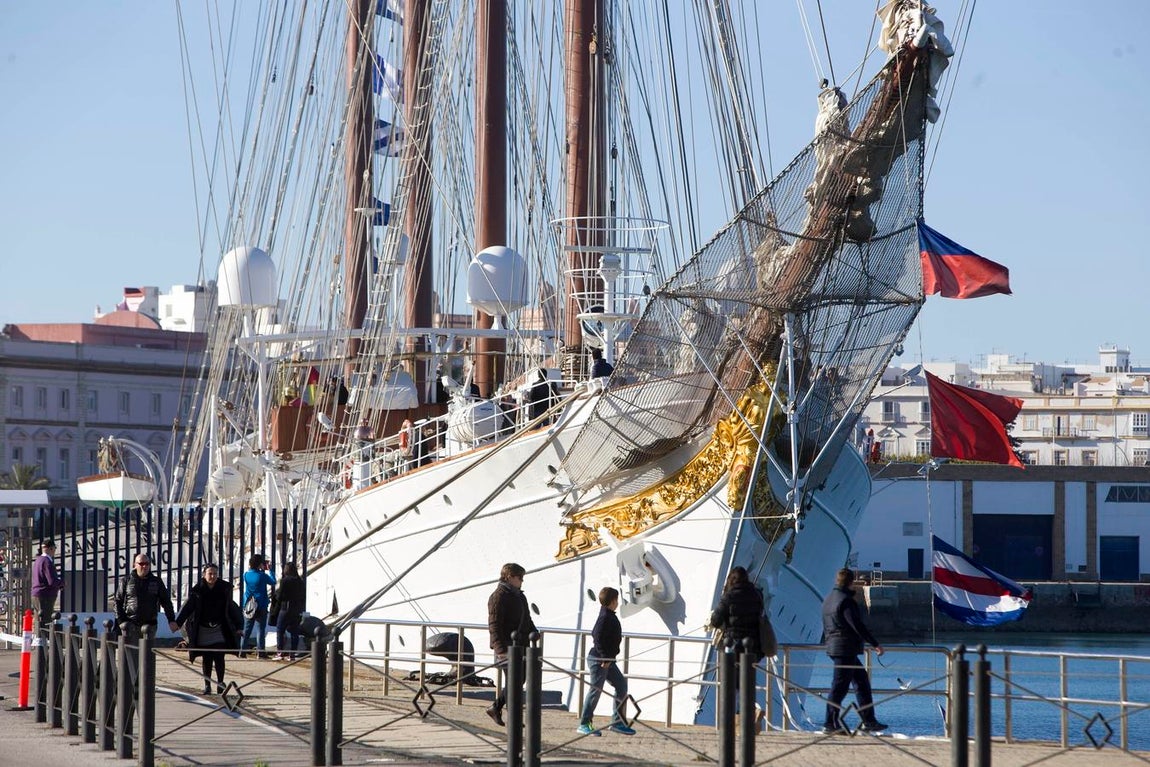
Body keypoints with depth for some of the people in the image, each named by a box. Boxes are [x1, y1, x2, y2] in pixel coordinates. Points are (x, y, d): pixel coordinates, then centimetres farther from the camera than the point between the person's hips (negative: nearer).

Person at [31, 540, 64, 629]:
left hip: (37, 594, 10)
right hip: (46, 595, -10)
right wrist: (62, 581, -3)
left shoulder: (38, 560, 15)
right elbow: (52, 582, -22)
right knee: (45, 621, -10)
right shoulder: (47, 562, -15)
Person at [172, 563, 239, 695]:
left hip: (219, 628, 0)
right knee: (206, 658, 3)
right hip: (203, 629, 0)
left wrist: (236, 628, 12)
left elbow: (229, 610, 9)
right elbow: (187, 607, -3)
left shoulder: (224, 589, 2)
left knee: (219, 657, -7)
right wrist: (178, 622, -15)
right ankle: (207, 685, 11)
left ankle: (220, 683, 3)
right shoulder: (197, 590, -3)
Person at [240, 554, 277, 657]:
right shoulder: (262, 576, -14)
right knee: (260, 629, 2)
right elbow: (273, 582, 0)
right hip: (261, 606, -4)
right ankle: (260, 651, 0)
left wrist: (262, 570, 20)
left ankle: (242, 651, 8)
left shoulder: (246, 575, -2)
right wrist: (270, 570, 10)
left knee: (246, 629, 10)